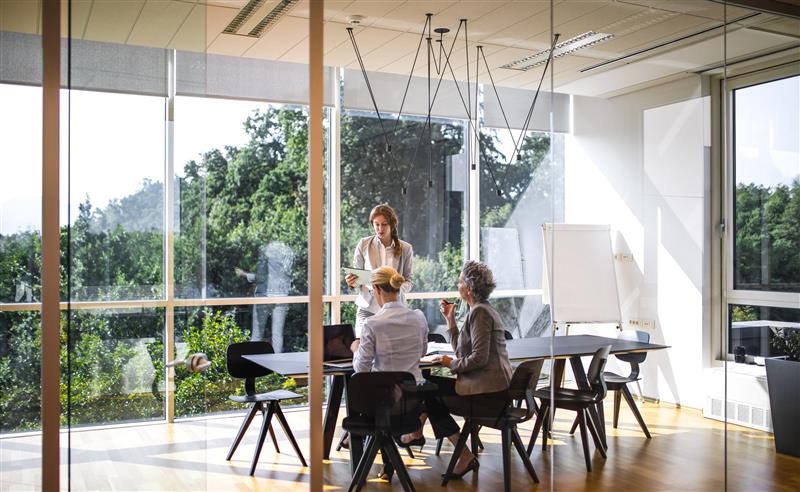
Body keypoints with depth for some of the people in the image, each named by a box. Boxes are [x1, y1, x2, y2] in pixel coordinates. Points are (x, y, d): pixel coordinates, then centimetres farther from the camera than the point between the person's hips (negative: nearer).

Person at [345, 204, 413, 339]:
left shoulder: (405, 249, 4)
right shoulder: (363, 244, 3)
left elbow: (408, 280, 6)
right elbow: (356, 276, 7)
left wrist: (399, 288, -15)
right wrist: (353, 283, -15)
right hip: (367, 308, 0)